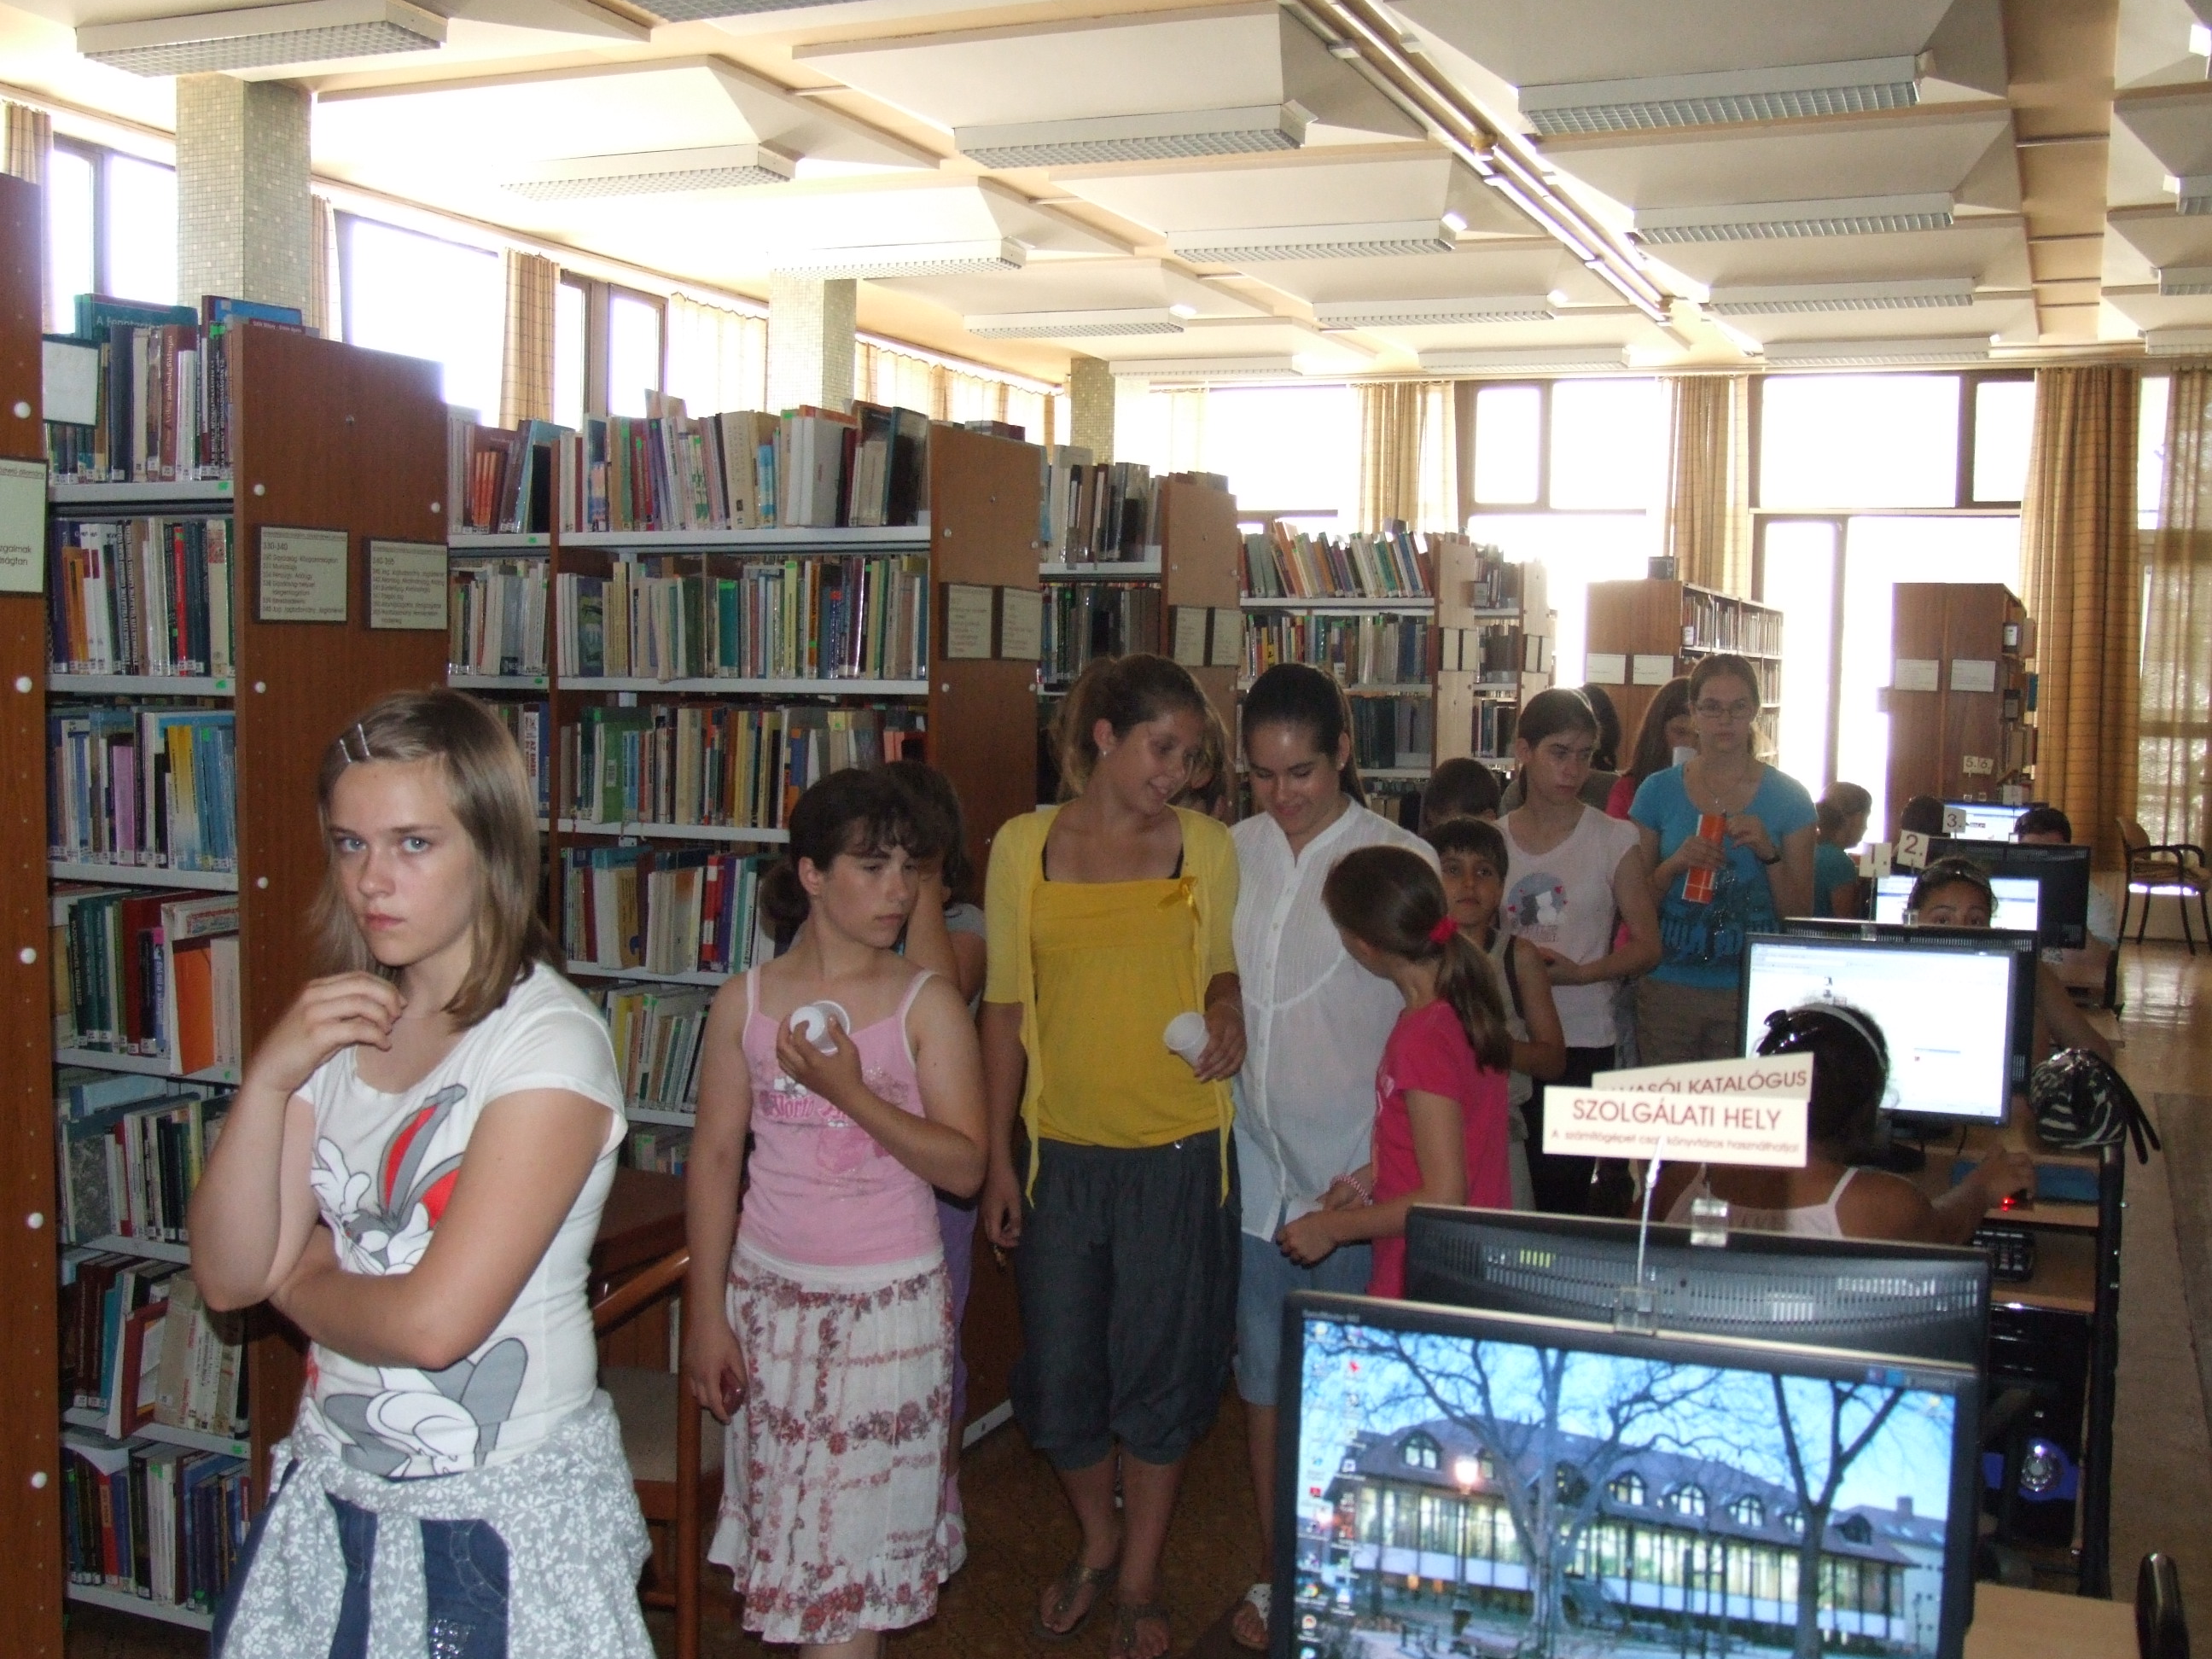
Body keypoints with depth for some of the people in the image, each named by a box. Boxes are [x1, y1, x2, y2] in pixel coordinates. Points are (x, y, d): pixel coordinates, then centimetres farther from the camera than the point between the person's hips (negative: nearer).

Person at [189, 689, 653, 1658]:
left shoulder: (548, 1042, -18)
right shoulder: (337, 1024, 4)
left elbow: (435, 1322, -24)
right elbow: (228, 1278, -2)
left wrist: (301, 1286, -5)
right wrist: (268, 1079, -14)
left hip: (501, 1517, -6)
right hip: (332, 1492, 6)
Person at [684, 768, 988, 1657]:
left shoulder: (927, 1002, -6)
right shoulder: (746, 1001, 0)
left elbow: (964, 1166, -10)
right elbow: (715, 1159, 2)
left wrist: (852, 1093, -21)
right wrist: (706, 1314, 1)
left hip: (889, 1301, -2)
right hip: (767, 1292, 2)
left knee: (856, 1538, 2)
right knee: (786, 1518, 12)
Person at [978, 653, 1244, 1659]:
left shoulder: (1206, 846, 0)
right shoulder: (1025, 846, 0)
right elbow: (1004, 1006, 4)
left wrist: (1227, 1013, -11)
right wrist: (997, 1158, 2)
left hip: (1179, 1153, -1)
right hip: (1063, 1152, 1)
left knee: (1161, 1376, 9)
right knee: (1057, 1378, 9)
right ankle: (1097, 1544, 38)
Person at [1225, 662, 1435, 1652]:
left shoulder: (1399, 862, -6)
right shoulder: (1229, 854, 4)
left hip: (1355, 1170, -3)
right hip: (1255, 1162, 4)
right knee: (1263, 1374, 13)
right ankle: (1274, 1570, 29)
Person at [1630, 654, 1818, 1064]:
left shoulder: (1788, 798, 3)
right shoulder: (1658, 792, 4)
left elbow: (1800, 915, 3)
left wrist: (1769, 853, -12)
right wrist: (1676, 864, -11)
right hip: (1669, 989, 1)